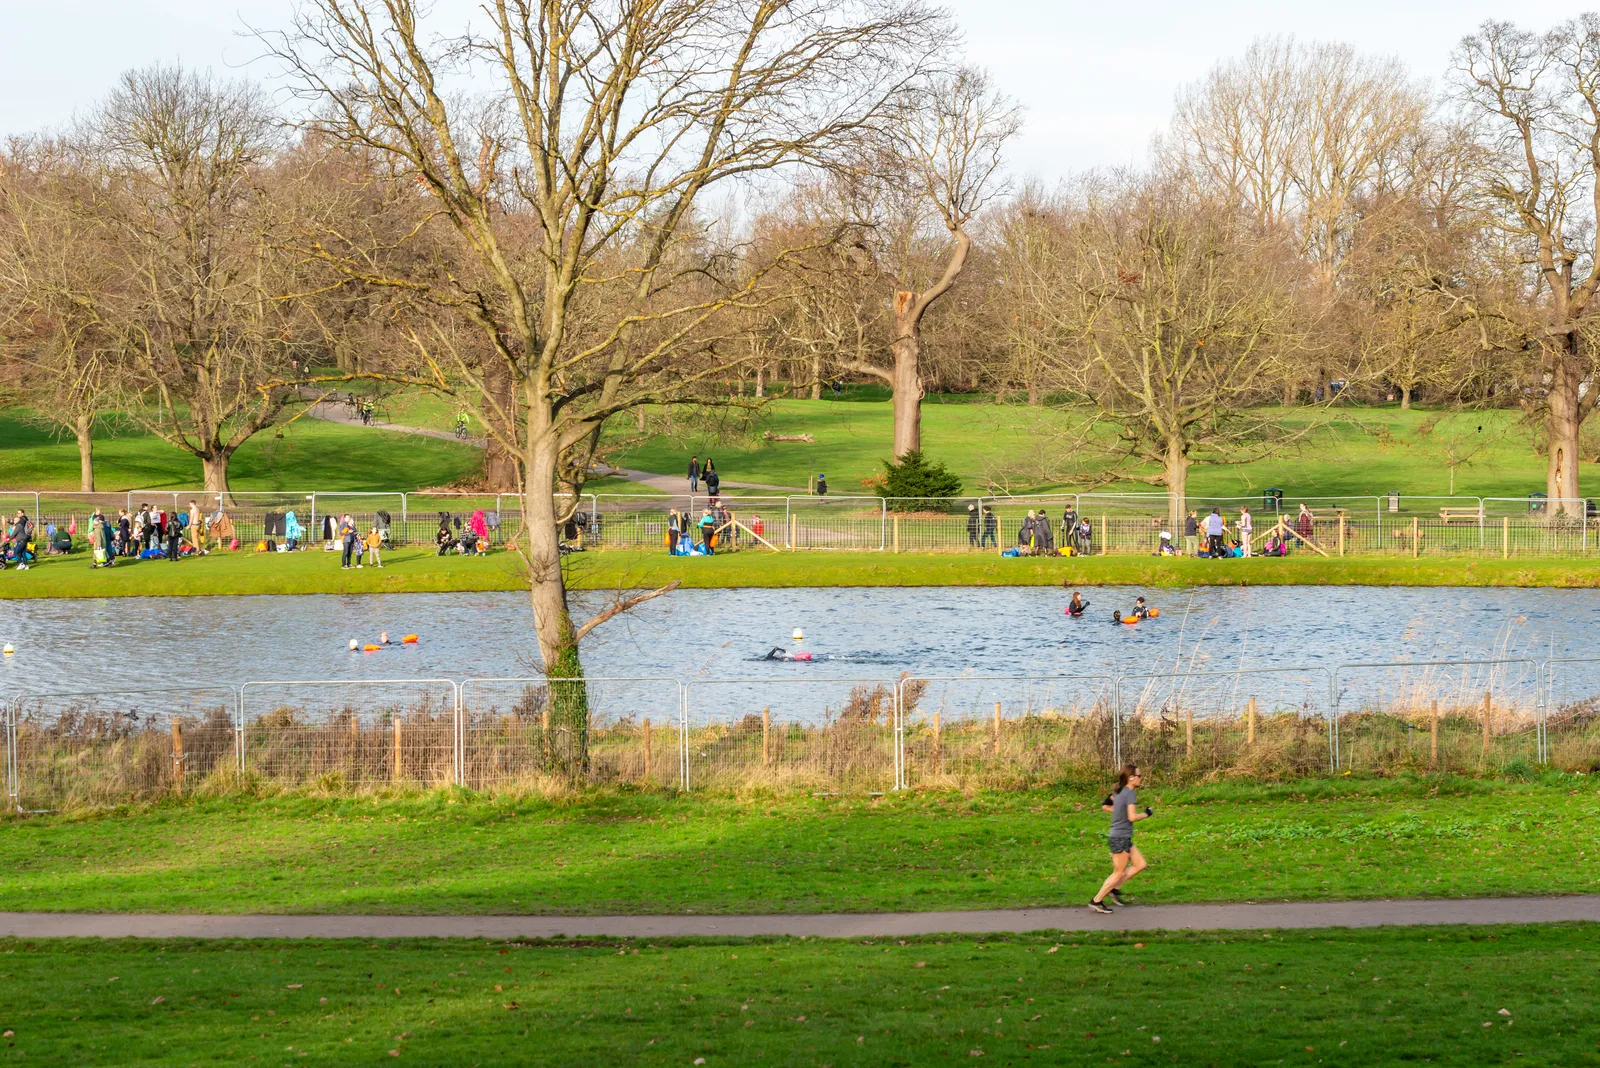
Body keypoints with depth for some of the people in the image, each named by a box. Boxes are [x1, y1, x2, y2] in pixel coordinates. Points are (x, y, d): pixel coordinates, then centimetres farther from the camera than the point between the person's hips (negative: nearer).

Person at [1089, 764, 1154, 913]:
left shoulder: (1118, 792, 9)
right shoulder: (1130, 793, -18)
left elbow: (1105, 806, 17)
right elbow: (1132, 817, -24)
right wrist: (1146, 814, -8)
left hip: (1124, 838, 9)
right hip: (1121, 837, -9)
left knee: (1140, 864, 13)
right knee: (1119, 873, 0)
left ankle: (1115, 888, 15)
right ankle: (1096, 901, 6)